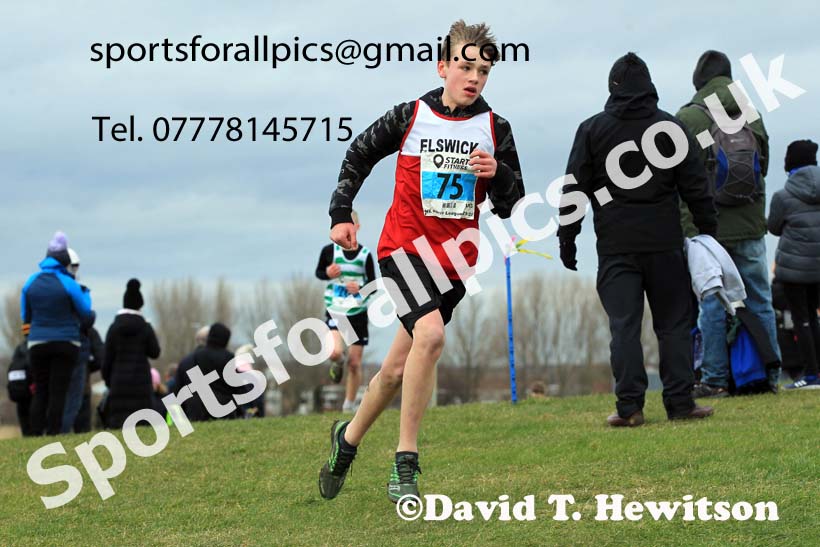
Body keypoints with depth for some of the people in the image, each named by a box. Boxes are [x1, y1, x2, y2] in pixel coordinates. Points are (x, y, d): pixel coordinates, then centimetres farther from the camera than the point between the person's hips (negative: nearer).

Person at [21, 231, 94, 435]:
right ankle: (53, 435, -5)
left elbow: (26, 317, 12)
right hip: (65, 343, -3)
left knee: (40, 393, 9)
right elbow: (86, 314, 3)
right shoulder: (69, 284, -9)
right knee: (58, 393, -1)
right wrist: (86, 294, 20)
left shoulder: (31, 283, 3)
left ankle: (36, 435, 3)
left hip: (38, 343, 3)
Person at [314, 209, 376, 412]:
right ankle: (337, 364, 15)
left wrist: (360, 288, -19)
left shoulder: (365, 255, -3)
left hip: (358, 312, 1)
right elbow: (318, 272, 12)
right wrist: (327, 273, -11)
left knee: (354, 363, 3)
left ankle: (349, 407, 18)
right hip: (334, 310, -1)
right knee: (335, 352, -24)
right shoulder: (329, 250, -4)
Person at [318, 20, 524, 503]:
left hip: (457, 260, 3)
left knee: (399, 369, 9)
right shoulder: (409, 118, -2)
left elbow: (511, 206, 4)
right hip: (405, 246, -3)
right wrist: (342, 214, 7)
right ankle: (405, 465, -22)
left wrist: (497, 173, -15)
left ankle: (348, 437, 37)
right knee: (430, 333, -29)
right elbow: (358, 157, 13)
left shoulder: (495, 129, 3)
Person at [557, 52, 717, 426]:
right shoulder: (670, 127, 4)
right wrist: (708, 231, 11)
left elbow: (574, 189, 2)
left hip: (615, 245, 0)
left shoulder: (592, 130, 2)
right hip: (664, 242, 1)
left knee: (623, 325, 0)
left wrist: (567, 240, 8)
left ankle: (629, 406, -5)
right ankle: (680, 402, 4)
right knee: (674, 324, 6)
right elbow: (695, 186, 4)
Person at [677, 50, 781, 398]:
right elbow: (762, 169, 13)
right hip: (750, 225, 4)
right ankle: (769, 375, 11)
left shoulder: (688, 118, -6)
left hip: (706, 226, -4)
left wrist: (686, 227, -4)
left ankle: (715, 379, -2)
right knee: (759, 300, 8)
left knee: (712, 303, -1)